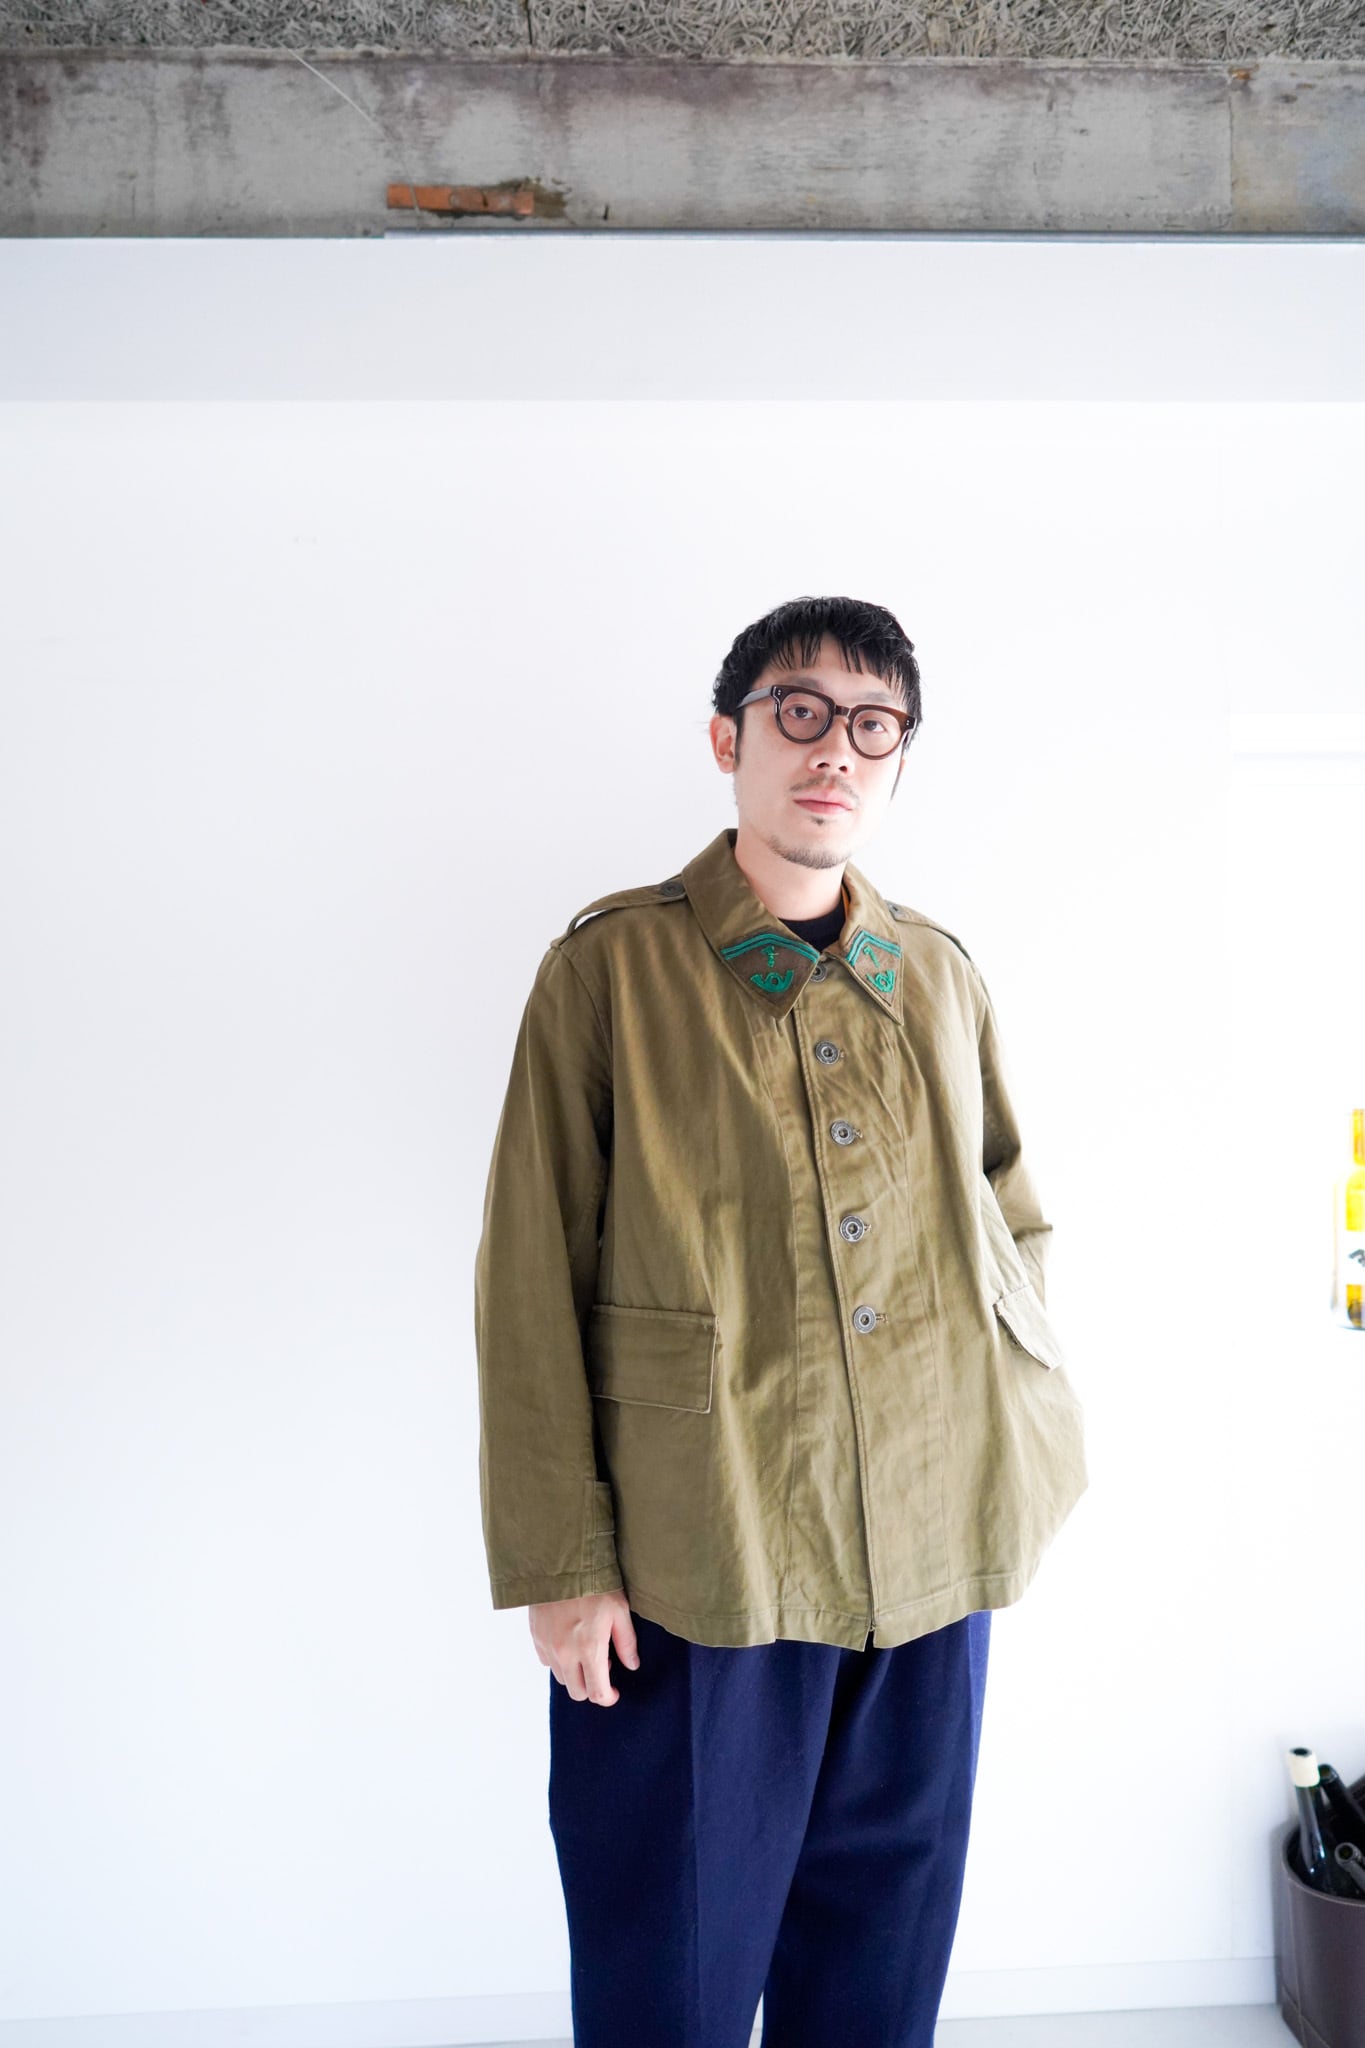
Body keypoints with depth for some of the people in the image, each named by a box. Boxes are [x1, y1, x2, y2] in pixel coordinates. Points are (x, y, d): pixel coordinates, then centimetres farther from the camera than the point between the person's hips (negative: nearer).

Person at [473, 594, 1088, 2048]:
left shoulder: (940, 977, 7)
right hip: (694, 1560, -4)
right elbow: (531, 1283, -7)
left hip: (930, 1553, 4)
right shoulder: (611, 966, -6)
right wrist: (560, 1559, -8)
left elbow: (1014, 1219, 19)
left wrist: (1034, 1434, 5)